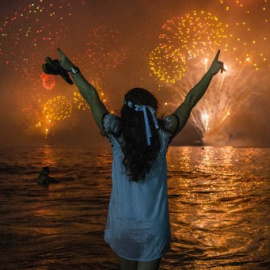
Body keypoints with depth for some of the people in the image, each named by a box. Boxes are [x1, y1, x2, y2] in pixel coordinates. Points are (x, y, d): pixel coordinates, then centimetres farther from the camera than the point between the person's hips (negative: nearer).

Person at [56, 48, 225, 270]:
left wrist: (72, 69, 10)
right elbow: (190, 101, -2)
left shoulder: (116, 133, -10)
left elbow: (92, 96, -1)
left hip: (121, 222, 1)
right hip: (153, 226, -1)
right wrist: (211, 73, 7)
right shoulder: (162, 134, -10)